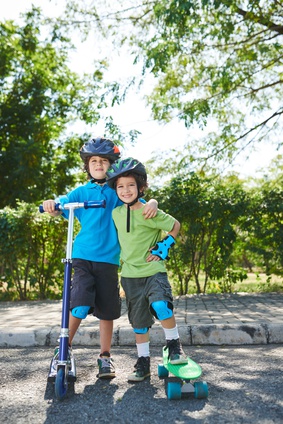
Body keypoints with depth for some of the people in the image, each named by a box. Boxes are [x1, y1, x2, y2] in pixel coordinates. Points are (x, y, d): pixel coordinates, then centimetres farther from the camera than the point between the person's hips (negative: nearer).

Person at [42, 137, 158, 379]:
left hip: (108, 258, 1)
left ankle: (105, 357, 25)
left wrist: (152, 204, -22)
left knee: (106, 310, 7)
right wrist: (51, 205, -25)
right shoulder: (81, 192, 9)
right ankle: (63, 352, 8)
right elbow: (60, 207, -2)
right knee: (80, 306, -14)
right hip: (83, 256, -1)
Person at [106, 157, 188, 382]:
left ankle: (174, 344, -3)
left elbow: (175, 225, 0)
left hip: (153, 270, -4)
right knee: (139, 321, 11)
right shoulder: (116, 213, 2)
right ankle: (143, 363, 25)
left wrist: (164, 246, -6)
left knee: (161, 305, -29)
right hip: (130, 275, 5)